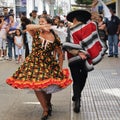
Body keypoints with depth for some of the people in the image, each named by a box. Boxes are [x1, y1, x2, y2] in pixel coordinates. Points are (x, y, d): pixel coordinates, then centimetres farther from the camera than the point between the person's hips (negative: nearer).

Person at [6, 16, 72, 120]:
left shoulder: (55, 39, -4)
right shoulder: (36, 33, -3)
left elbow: (60, 53, 5)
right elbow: (28, 27, -26)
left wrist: (60, 68, 1)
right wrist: (42, 27, -30)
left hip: (48, 64, -1)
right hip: (34, 63, 1)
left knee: (47, 86, 4)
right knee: (37, 86, -4)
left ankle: (48, 105, 33)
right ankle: (46, 109, 9)